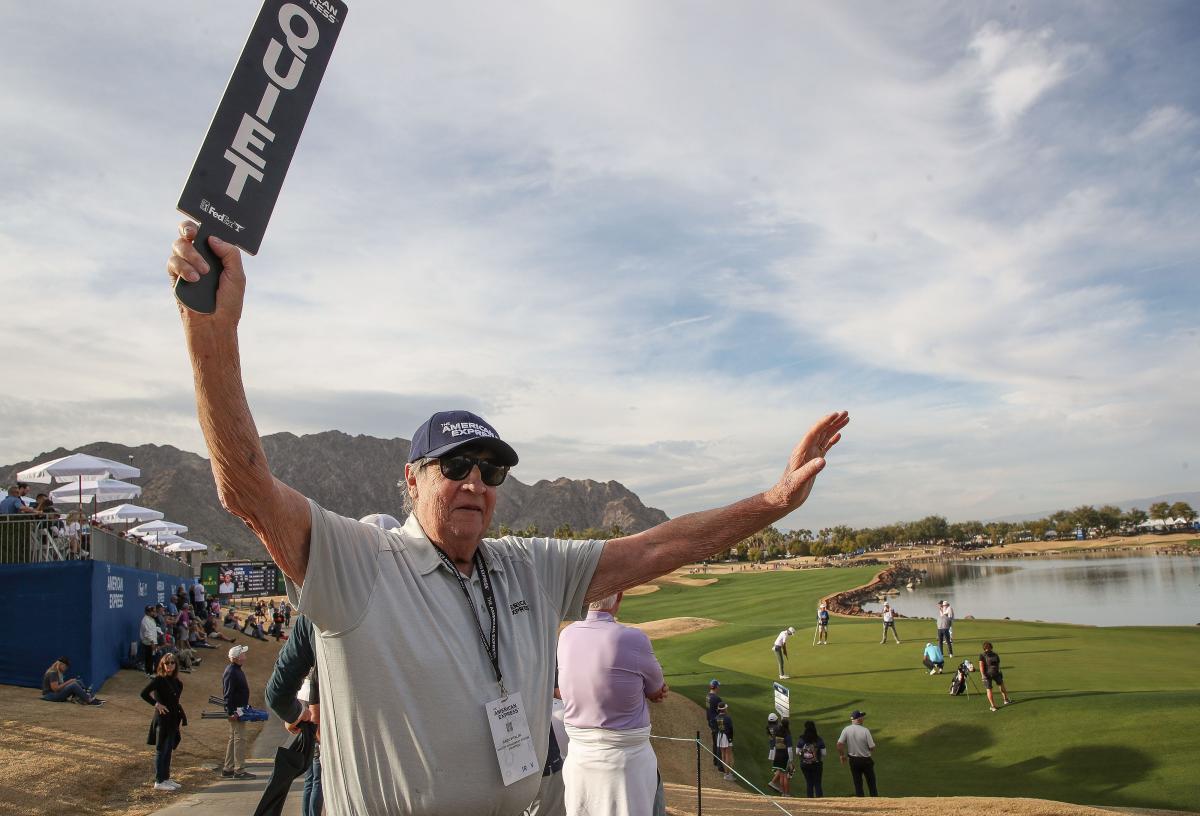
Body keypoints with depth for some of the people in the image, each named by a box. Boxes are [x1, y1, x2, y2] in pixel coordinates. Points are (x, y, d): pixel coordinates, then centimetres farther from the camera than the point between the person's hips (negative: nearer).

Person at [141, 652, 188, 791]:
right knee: (161, 750, 0)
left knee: (168, 749, 14)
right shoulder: (159, 680, -12)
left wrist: (180, 718, 10)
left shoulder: (177, 682, 8)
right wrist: (156, 704, -16)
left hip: (173, 719, 7)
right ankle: (159, 781, 7)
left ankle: (166, 778, 23)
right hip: (162, 719, -7)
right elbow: (144, 693, -20)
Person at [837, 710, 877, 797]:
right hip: (866, 759, -2)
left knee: (858, 784, 12)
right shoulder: (865, 730, -17)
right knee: (871, 783, 12)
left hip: (853, 760, 2)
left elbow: (839, 744, -14)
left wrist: (842, 755, 1)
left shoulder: (846, 730, -9)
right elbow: (872, 747, -14)